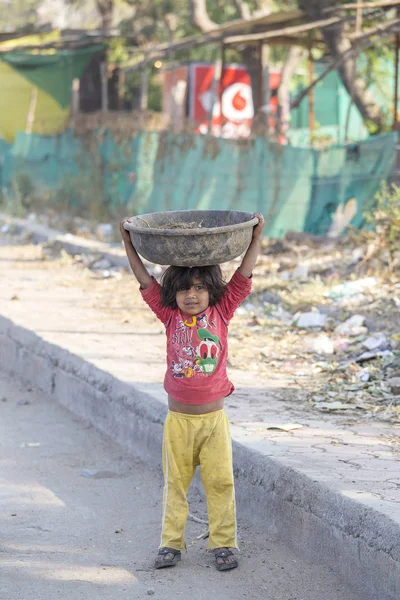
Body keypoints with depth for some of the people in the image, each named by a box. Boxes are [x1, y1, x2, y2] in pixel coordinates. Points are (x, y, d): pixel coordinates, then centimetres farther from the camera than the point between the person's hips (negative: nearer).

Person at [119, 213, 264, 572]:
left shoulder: (221, 313, 0)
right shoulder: (171, 316, 1)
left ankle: (224, 544, 11)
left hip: (214, 419, -1)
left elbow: (243, 278, -3)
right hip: (178, 419, 1)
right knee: (175, 484, 8)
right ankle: (171, 543, 16)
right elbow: (145, 281, 0)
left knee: (220, 482, 1)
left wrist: (256, 239, -9)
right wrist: (129, 244, -5)